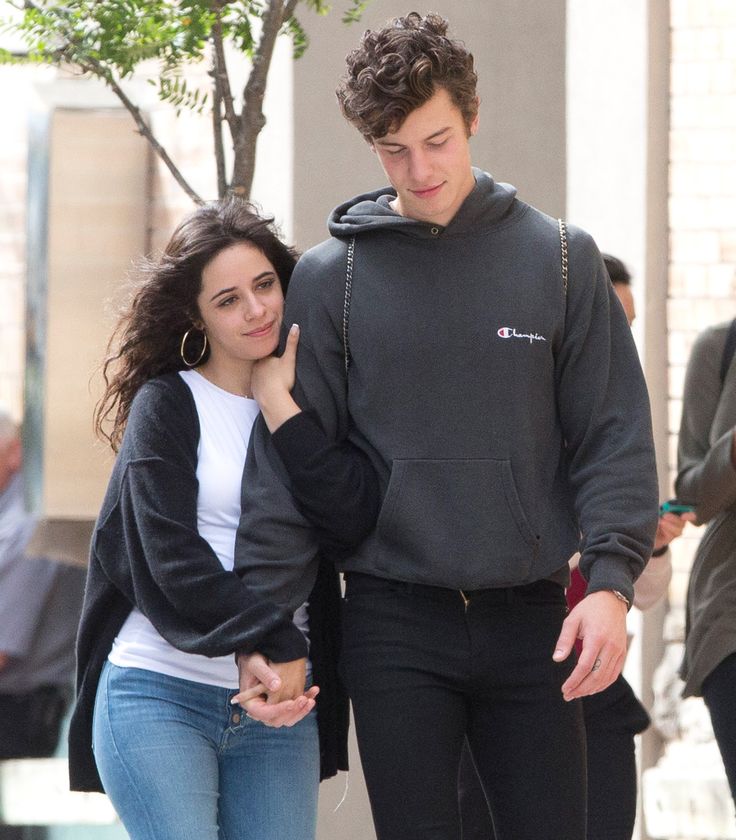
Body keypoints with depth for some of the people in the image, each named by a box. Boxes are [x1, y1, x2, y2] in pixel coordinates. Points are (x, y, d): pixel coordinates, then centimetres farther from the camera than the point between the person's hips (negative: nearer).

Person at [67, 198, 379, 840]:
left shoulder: (309, 401, 13)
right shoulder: (166, 404, 2)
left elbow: (354, 521, -5)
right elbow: (170, 555, -9)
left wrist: (278, 403, -6)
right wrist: (270, 642, -18)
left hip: (279, 708, 3)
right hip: (159, 692, -3)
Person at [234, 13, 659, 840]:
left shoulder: (561, 259, 5)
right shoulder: (329, 277, 3)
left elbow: (612, 437, 3)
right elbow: (286, 460, 2)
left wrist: (611, 581, -10)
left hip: (530, 620, 1)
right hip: (393, 623, 0)